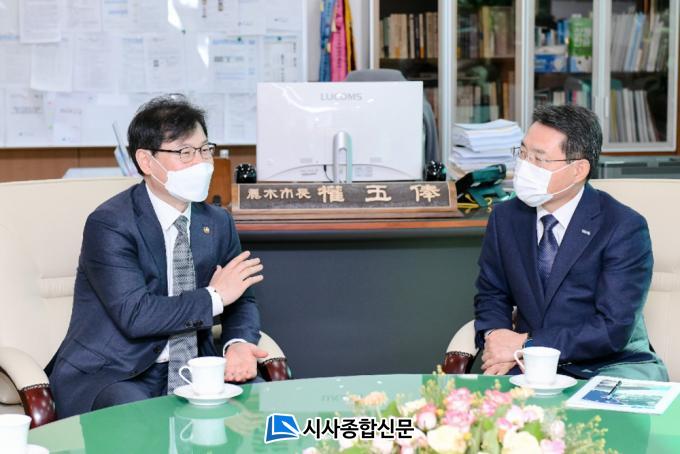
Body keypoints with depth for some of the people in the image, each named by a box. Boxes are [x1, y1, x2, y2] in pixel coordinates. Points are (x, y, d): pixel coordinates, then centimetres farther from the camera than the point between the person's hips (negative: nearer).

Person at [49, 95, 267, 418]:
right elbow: (135, 315, -23)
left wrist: (238, 343, -12)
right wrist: (213, 297, -16)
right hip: (110, 376, -5)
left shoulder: (217, 223, 8)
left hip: (190, 369, 6)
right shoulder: (109, 224, -14)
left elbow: (241, 301, 12)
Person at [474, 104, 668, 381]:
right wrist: (494, 336, -10)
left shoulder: (624, 228, -11)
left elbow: (613, 330, -17)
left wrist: (526, 345, -20)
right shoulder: (505, 218, 5)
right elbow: (491, 295, 15)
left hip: (610, 365, -3)